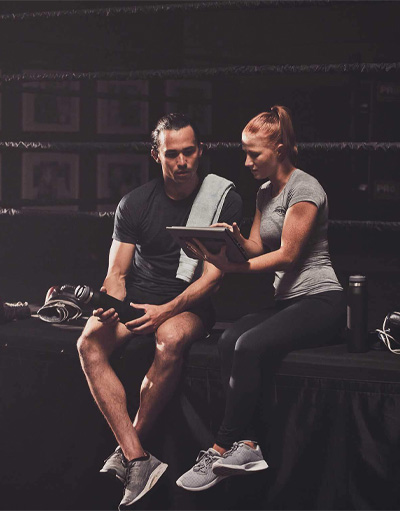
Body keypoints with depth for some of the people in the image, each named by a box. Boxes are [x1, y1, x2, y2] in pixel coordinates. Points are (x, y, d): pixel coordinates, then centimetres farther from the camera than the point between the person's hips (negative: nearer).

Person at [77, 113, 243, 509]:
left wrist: (167, 310, -24)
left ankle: (126, 454, -24)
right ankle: (139, 461, -36)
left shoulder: (225, 200, -4)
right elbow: (117, 273, 4)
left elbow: (213, 275, -9)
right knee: (89, 343, -28)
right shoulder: (135, 204, 4)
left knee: (170, 338, -38)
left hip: (190, 305, -3)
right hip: (138, 299, 3)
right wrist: (111, 305, -21)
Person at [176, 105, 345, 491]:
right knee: (229, 339, -21)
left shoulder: (304, 188, -9)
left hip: (320, 301, -8)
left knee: (249, 344, -30)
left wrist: (230, 267, -20)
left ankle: (223, 448, -23)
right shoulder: (265, 192, 18)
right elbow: (256, 246, 15)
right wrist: (235, 239, -8)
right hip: (286, 300, 8)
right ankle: (246, 445, -30)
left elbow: (288, 254, -14)